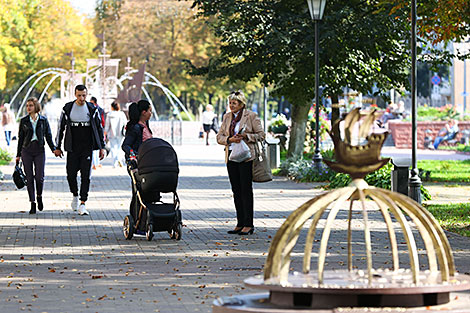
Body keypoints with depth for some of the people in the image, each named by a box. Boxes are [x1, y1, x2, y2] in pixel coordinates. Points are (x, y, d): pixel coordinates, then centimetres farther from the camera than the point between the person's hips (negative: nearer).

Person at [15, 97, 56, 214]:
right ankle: (33, 204, 3)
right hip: (26, 150, 1)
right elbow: (20, 138, 10)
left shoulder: (43, 120, 5)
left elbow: (48, 136, 9)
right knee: (29, 178, -2)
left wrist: (54, 149, -2)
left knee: (39, 177, -8)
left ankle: (39, 197, 20)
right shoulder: (24, 121, 6)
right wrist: (18, 155, 9)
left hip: (39, 150, -1)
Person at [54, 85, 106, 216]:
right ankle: (75, 195, 28)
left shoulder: (92, 109, 3)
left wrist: (102, 147, 5)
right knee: (71, 174, 1)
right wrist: (57, 147, 7)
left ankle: (82, 204, -4)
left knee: (86, 175, -6)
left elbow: (99, 128, 9)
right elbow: (61, 128, 8)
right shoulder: (67, 109, 2)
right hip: (72, 148, 1)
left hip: (87, 148, -1)